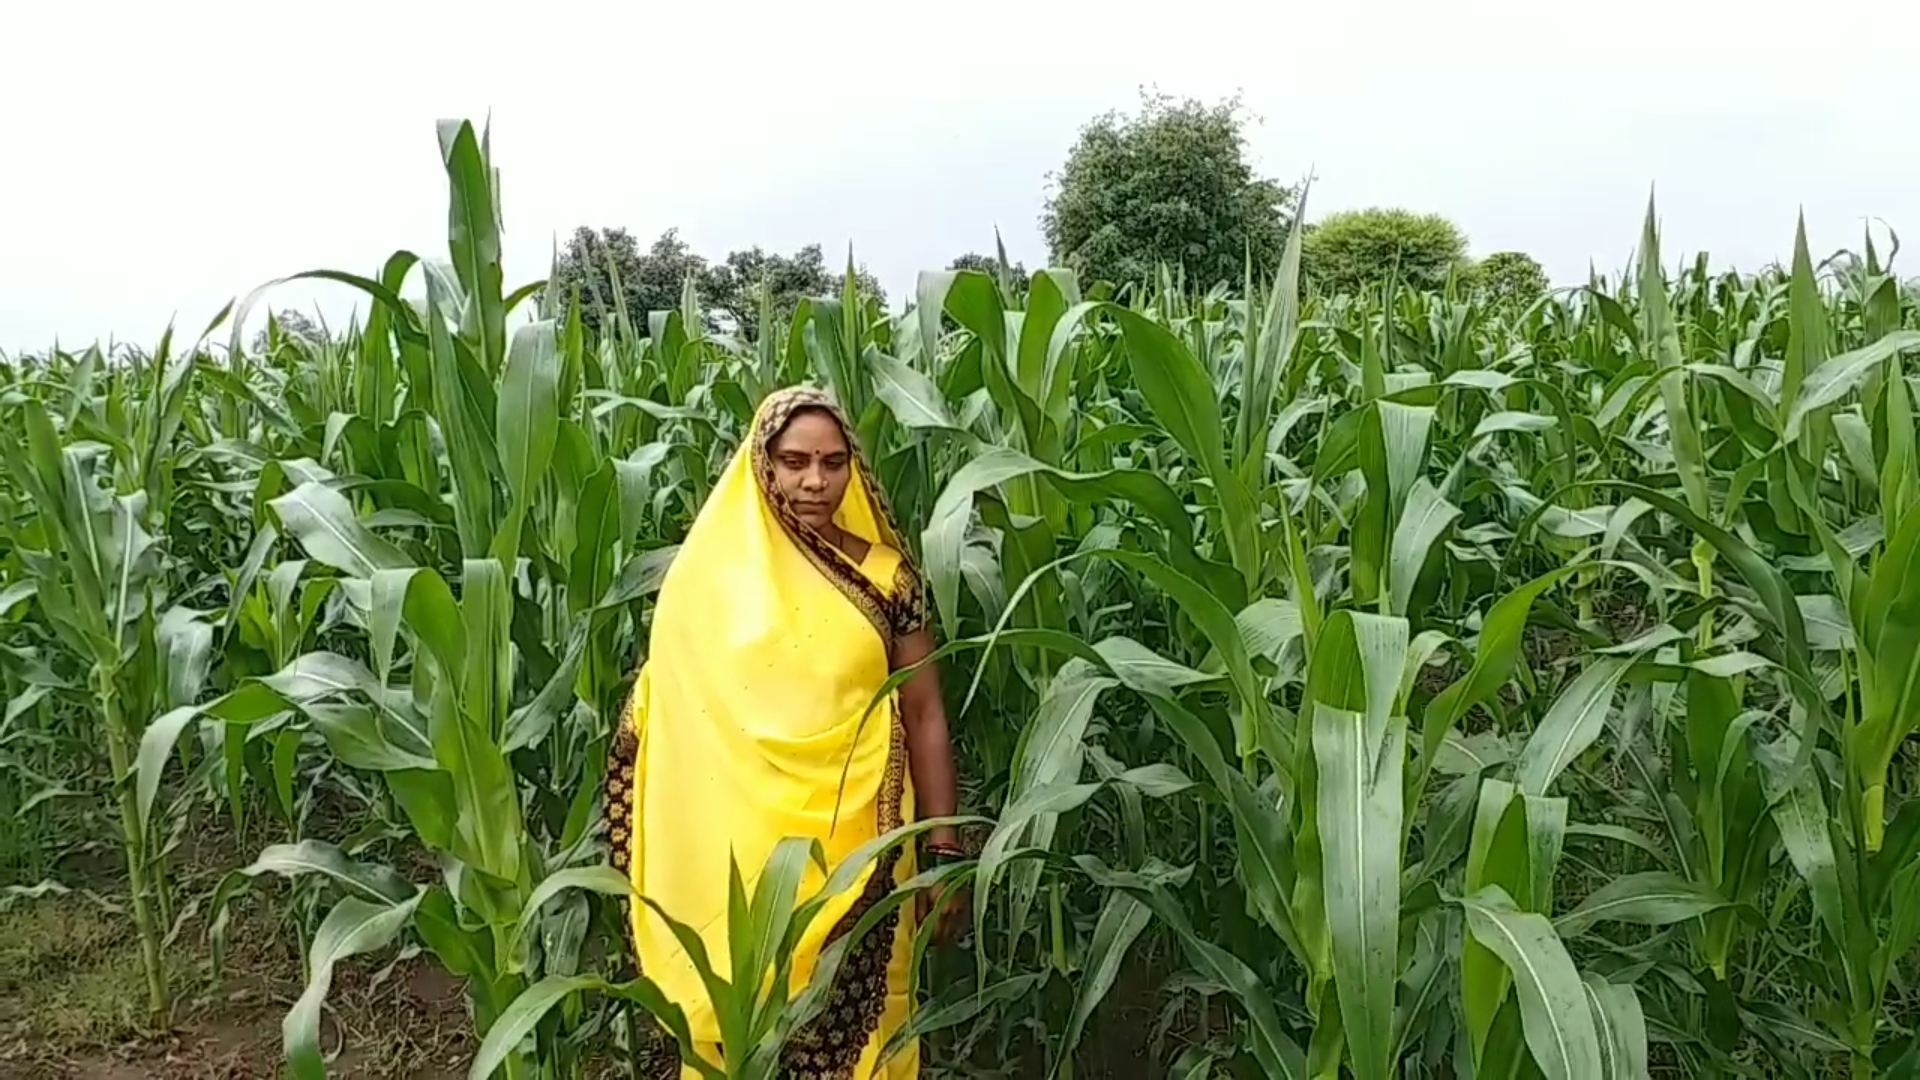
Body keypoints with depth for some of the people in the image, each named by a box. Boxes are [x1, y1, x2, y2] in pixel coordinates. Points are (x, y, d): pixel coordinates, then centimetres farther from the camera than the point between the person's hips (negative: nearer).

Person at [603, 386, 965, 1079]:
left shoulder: (884, 575, -1)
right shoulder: (708, 573, -1)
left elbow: (924, 716, 3)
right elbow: (666, 714, 5)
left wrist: (943, 850, 1)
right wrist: (655, 858, 3)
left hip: (855, 851, 0)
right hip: (733, 853, 0)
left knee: (850, 1024, 6)